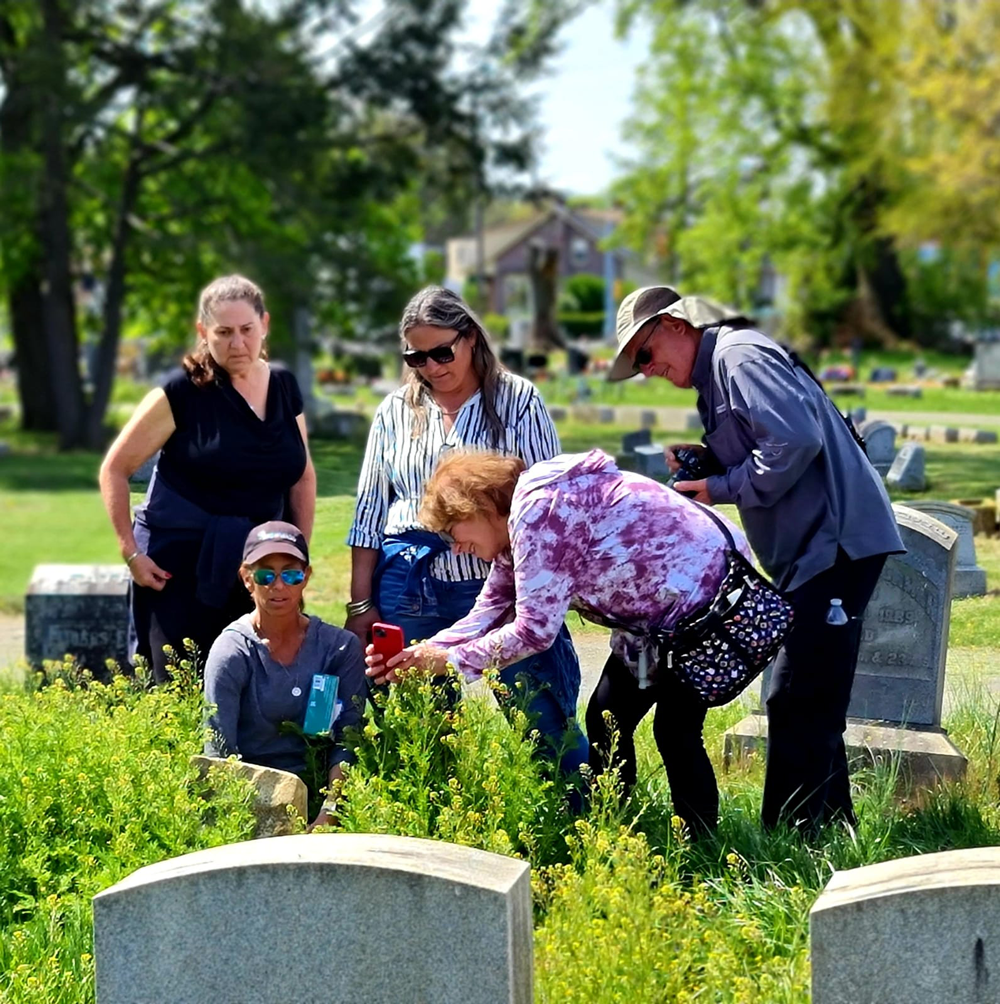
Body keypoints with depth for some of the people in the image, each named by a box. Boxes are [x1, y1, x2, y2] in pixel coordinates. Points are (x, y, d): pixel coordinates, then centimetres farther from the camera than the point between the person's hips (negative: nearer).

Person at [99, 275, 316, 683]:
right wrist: (130, 553, -7)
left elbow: (302, 477, 18)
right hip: (181, 567, -4)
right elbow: (115, 469, -2)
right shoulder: (182, 392, -7)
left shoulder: (284, 388, 8)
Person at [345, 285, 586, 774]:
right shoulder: (396, 412, 12)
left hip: (499, 584, -3)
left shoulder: (517, 402, 4)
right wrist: (360, 605, 9)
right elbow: (370, 512, 14)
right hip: (409, 594, 3)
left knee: (543, 724, -5)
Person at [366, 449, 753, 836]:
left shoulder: (539, 510, -24)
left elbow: (535, 629, -25)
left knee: (676, 729, -9)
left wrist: (448, 659, -17)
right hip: (661, 611, 11)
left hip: (708, 590, -11)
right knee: (607, 719, 10)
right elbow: (488, 614, 7)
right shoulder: (516, 526, 7)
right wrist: (422, 655, -6)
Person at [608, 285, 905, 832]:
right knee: (815, 705, 15)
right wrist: (707, 461, 7)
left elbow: (796, 441, -24)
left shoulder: (738, 356, -11)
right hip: (821, 547, 11)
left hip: (834, 541, -11)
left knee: (797, 705, -10)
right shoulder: (721, 369, 22)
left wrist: (723, 488, -13)